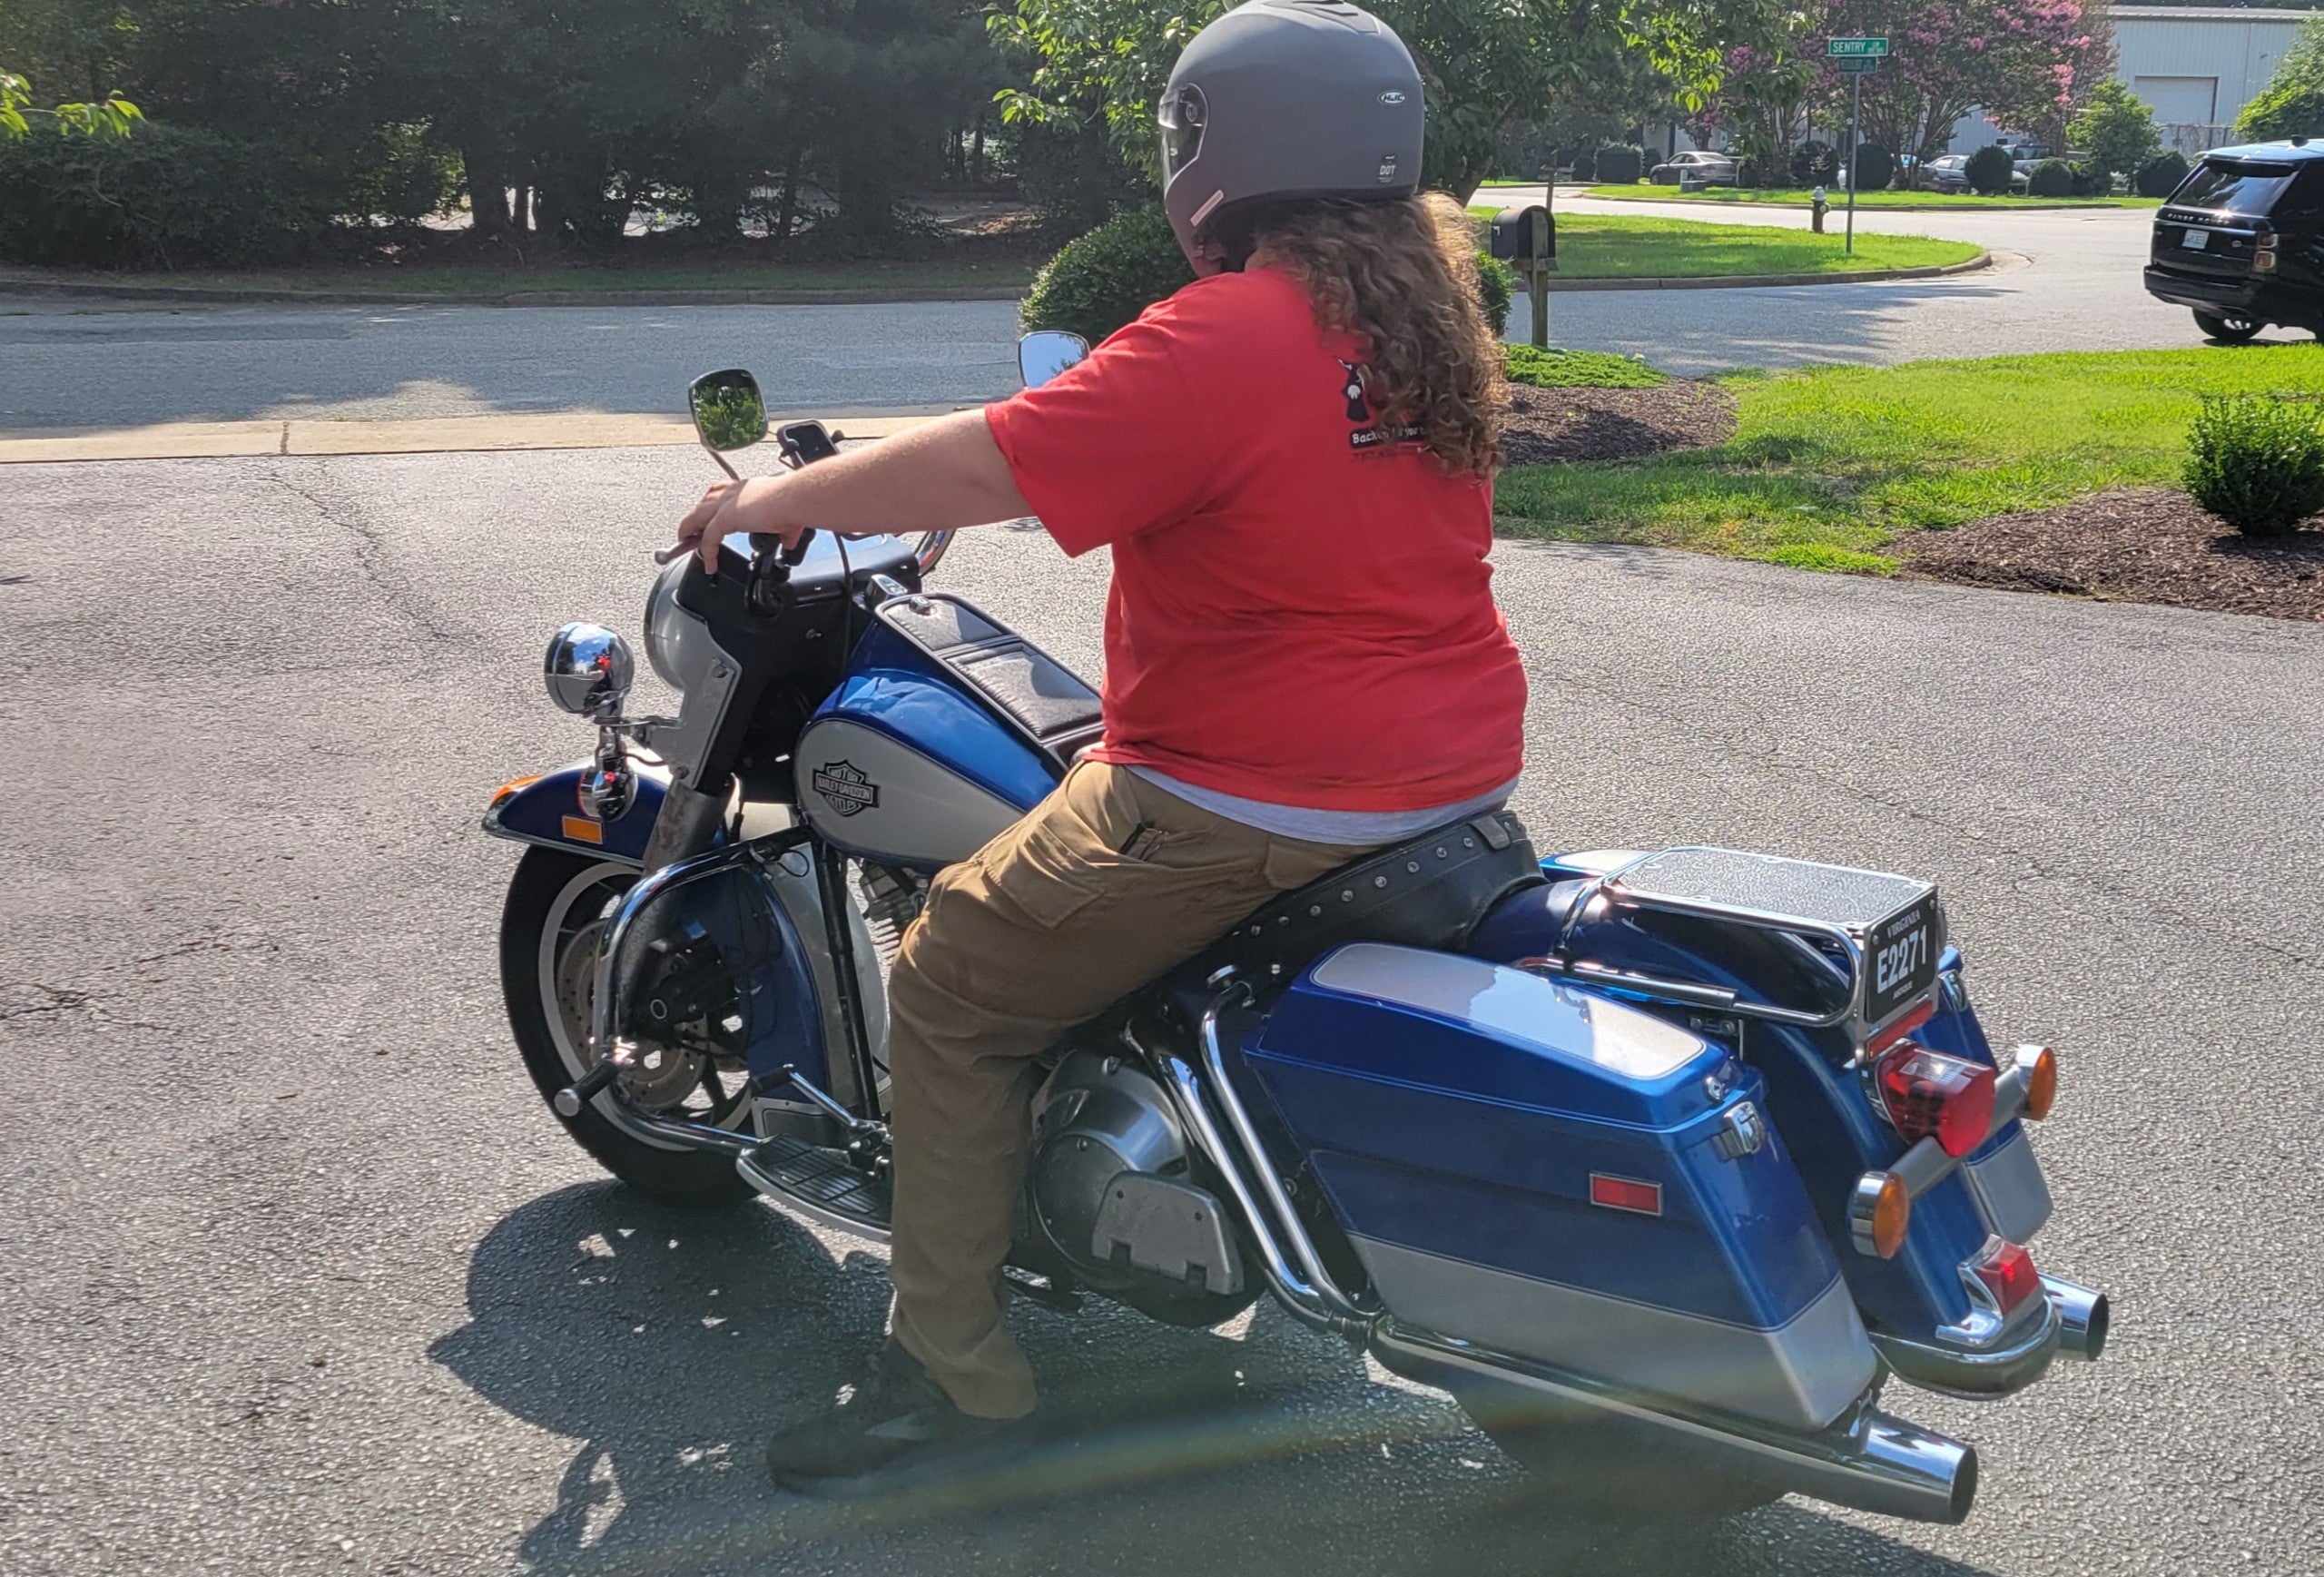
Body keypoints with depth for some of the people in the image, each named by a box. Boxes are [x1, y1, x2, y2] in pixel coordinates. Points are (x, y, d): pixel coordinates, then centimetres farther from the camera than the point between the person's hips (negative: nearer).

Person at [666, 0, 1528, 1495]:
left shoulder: (1220, 339, -20)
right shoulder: (1432, 306, 8)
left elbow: (983, 469, -20)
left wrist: (769, 501, -5)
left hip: (1256, 799, -10)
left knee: (954, 986, 2)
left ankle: (951, 1372, 7)